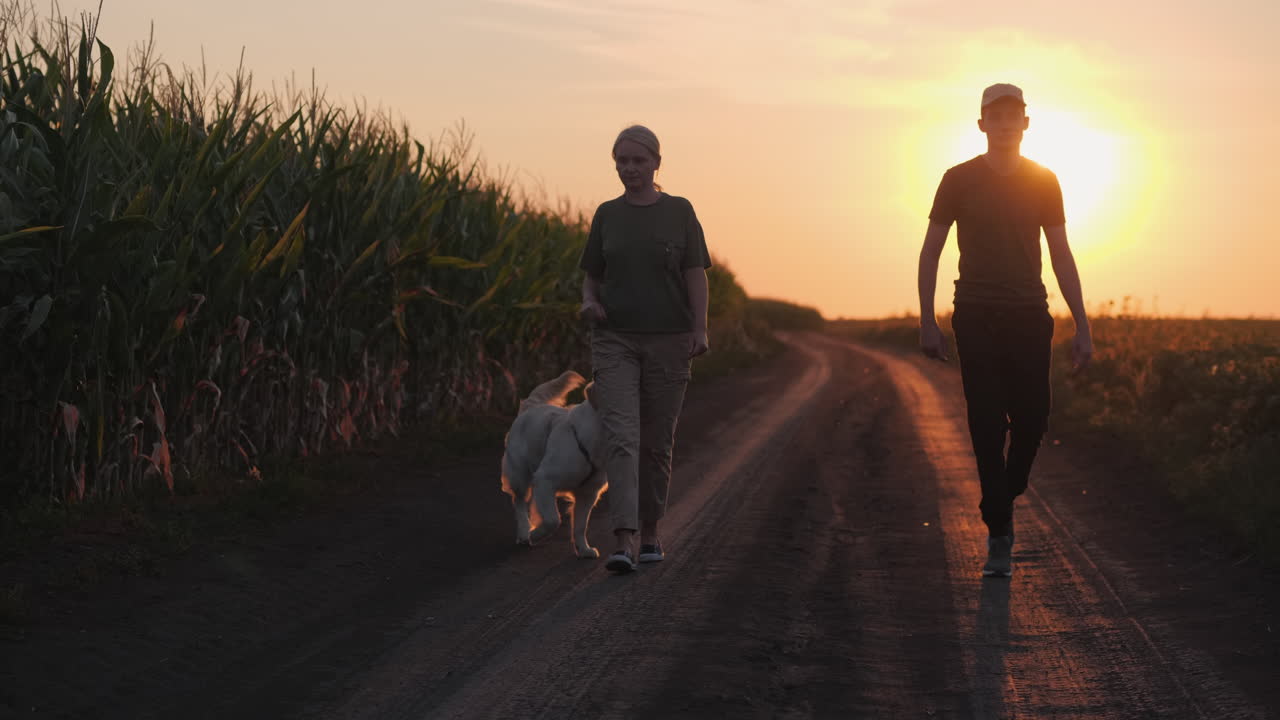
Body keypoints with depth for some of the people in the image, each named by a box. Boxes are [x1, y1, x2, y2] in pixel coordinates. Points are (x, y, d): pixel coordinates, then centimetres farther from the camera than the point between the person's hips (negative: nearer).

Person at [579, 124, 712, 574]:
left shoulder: (679, 212, 3)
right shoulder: (607, 215, 8)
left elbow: (695, 275, -1)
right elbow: (592, 277, 13)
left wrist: (700, 330, -13)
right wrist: (589, 302, -9)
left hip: (667, 340, 0)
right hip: (615, 340, 0)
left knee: (657, 443, 7)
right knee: (621, 438, -14)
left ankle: (650, 533, 25)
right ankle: (625, 545, -23)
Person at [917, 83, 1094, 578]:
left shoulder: (1044, 182, 6)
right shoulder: (959, 180, 1)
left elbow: (1061, 257, 8)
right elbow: (930, 252, 3)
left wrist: (1082, 327, 3)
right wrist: (927, 322, -4)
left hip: (1029, 317, 2)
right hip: (976, 317, -2)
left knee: (1031, 421, -3)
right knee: (987, 427, -5)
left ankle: (1003, 500, 25)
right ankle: (999, 537, 0)